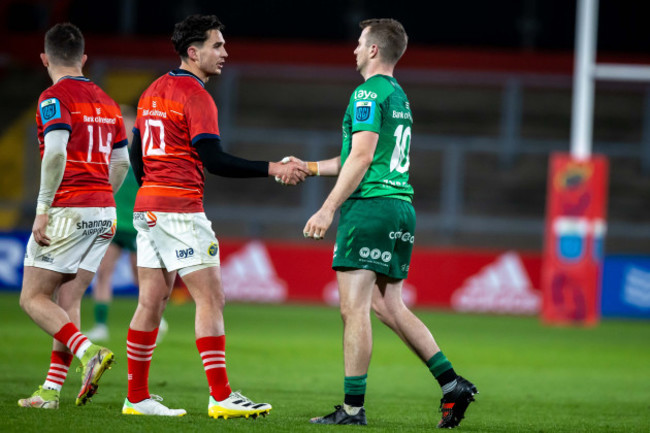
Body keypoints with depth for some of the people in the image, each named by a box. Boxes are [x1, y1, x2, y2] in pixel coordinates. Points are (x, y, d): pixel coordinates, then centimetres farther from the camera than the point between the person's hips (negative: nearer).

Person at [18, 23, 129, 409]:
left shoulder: (55, 98, -8)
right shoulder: (106, 102, 15)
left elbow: (56, 153, -22)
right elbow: (122, 162, 19)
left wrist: (43, 209, -19)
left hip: (68, 210, -7)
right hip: (103, 211, 7)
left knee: (33, 297, -1)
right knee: (68, 302, 8)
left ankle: (88, 352, -21)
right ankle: (51, 392, 4)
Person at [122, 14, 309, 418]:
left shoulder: (155, 90, 15)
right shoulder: (195, 95, -12)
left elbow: (136, 153, 21)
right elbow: (214, 160, -19)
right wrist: (272, 169, -18)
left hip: (148, 206, 9)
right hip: (181, 208, -9)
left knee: (152, 301, 9)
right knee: (211, 298, -7)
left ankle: (138, 397, 10)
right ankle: (221, 397, -10)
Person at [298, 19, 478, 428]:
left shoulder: (369, 92, -8)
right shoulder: (399, 96, 21)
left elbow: (362, 157, -16)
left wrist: (328, 208, -17)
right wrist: (308, 167, 29)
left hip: (370, 206, -9)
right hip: (401, 207, 9)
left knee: (354, 309, -7)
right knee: (390, 307, 13)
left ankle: (353, 408, -8)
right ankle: (452, 383, 6)